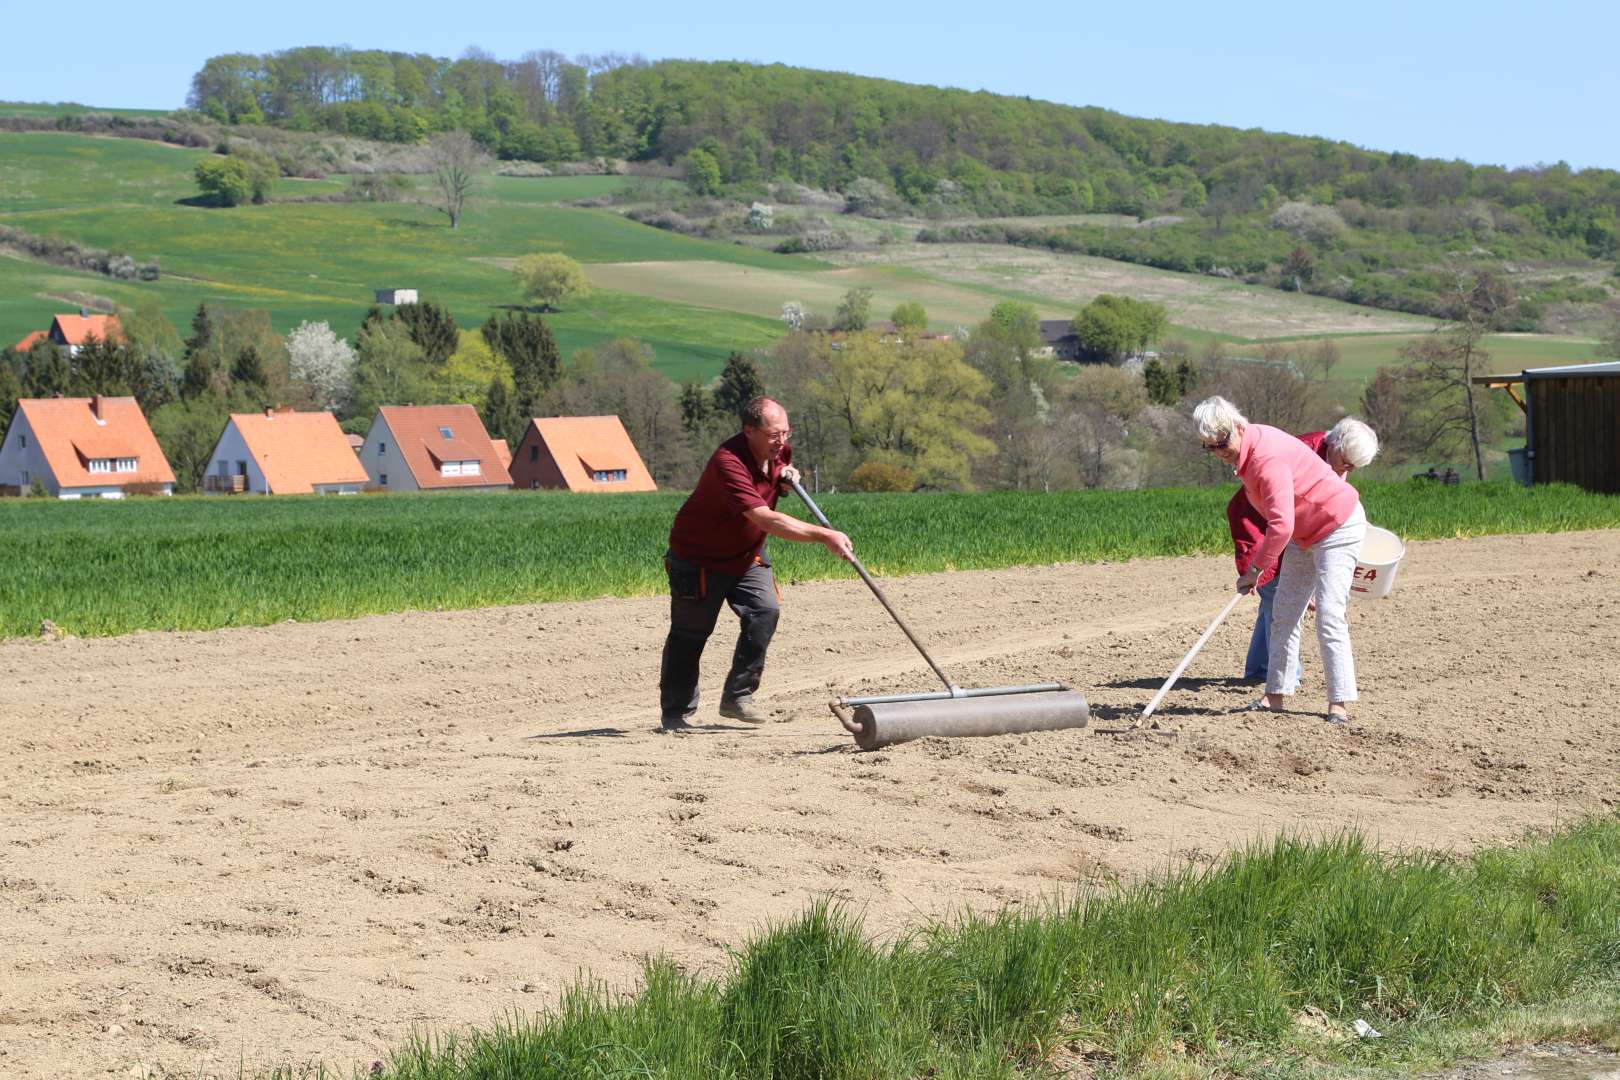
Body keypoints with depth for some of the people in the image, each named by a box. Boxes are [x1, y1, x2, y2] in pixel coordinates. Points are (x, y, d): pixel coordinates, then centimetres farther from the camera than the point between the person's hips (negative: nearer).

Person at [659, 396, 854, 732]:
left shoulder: (780, 452, -7)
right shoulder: (729, 463, -34)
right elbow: (765, 519, -42)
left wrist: (789, 477, -7)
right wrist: (824, 536, -46)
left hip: (746, 554, 7)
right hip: (698, 557, -7)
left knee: (765, 610, -14)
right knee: (690, 632, 0)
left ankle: (737, 697, -4)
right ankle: (675, 714, 13)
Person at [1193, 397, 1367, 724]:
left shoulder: (1268, 460, -33)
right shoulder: (1243, 450, -3)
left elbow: (1281, 526, -39)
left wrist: (1255, 568, -31)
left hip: (1339, 527, -10)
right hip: (1305, 532, 10)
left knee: (1329, 614, -17)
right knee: (1284, 613, 9)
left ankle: (1339, 702, -17)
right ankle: (1275, 694, 13)